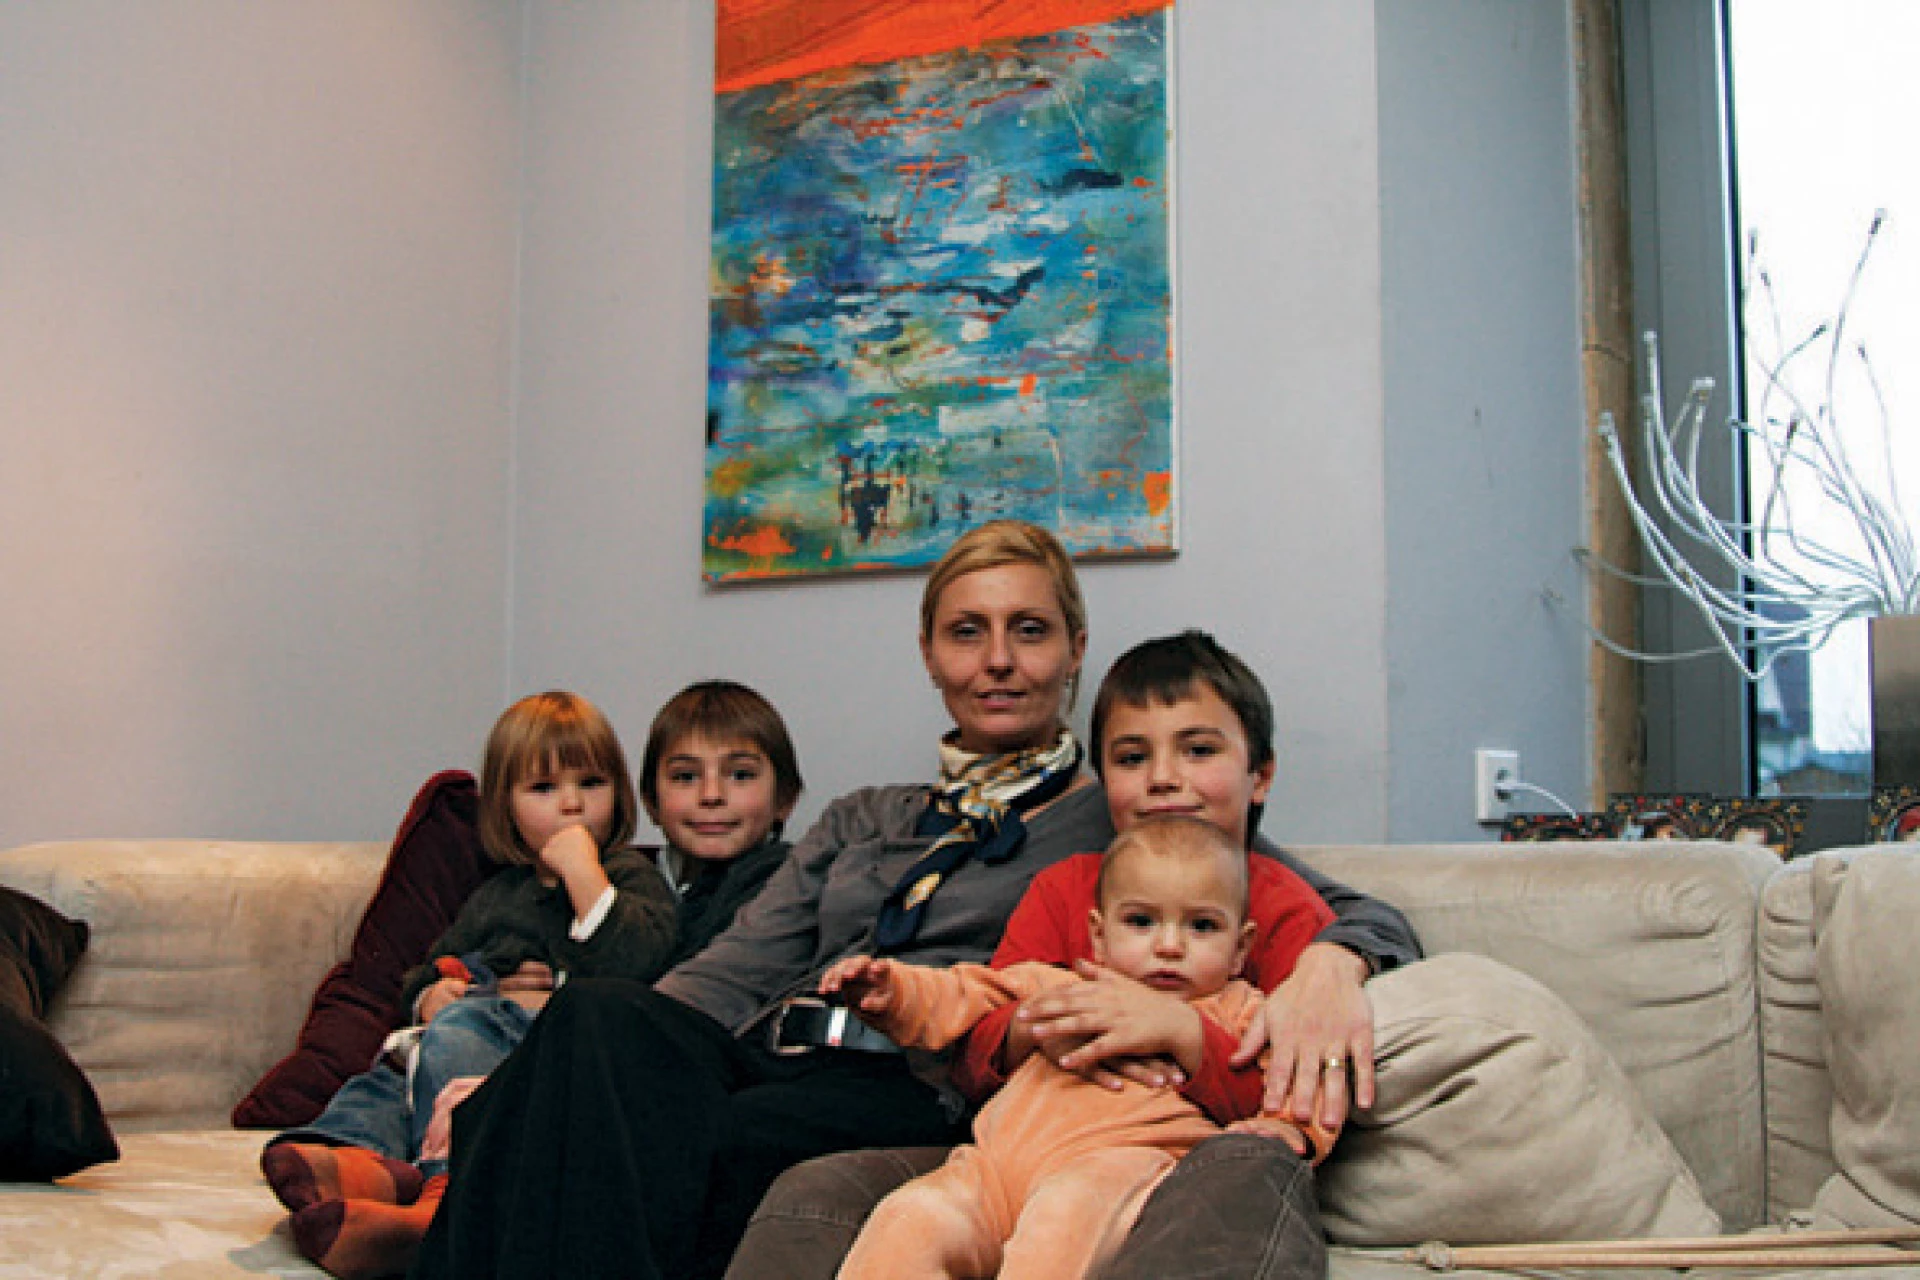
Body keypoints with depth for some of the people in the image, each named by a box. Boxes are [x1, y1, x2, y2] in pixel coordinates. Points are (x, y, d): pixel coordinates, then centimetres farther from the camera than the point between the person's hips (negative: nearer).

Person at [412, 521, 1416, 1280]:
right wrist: (522, 1077, 0)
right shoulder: (861, 822, 31)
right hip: (761, 1066, 4)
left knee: (733, 1142, -38)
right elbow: (731, 973, 18)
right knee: (598, 1018, -30)